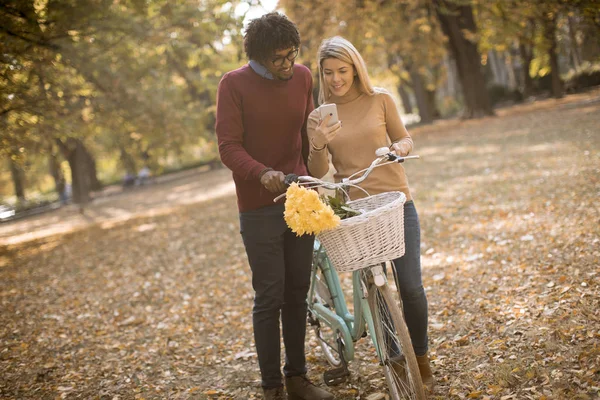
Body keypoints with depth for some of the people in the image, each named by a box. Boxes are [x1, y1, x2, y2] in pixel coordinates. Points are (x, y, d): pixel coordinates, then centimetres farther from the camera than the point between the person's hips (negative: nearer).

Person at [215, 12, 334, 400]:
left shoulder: (303, 77, 4)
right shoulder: (234, 84, -10)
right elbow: (229, 147, -14)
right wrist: (263, 173, -31)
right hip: (259, 208, -4)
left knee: (297, 293, 10)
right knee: (270, 297, -2)